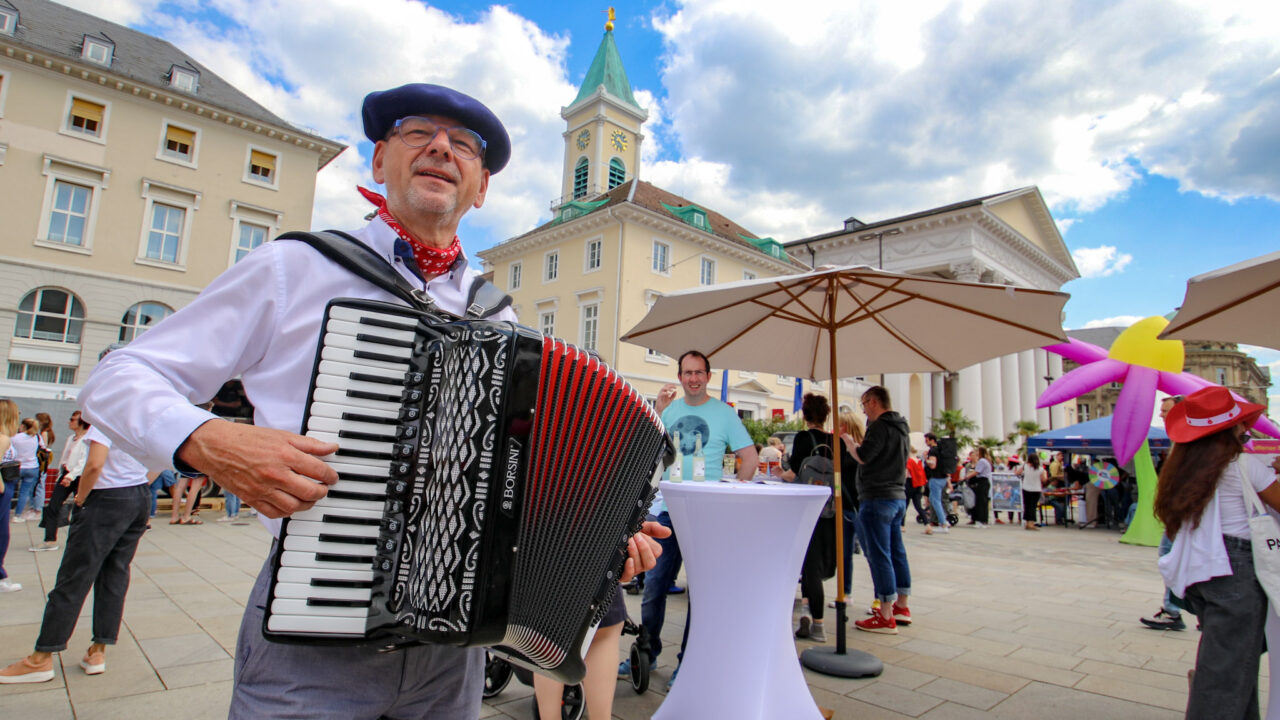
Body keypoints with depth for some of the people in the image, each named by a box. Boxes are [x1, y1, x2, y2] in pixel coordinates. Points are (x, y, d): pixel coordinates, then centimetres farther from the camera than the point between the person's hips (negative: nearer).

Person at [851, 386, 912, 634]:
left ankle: (886, 618, -2)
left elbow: (862, 456, -19)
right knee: (896, 551, 16)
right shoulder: (901, 427, 16)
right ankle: (901, 606, 27)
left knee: (879, 555, -5)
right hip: (898, 496, 10)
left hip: (878, 497, -10)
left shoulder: (880, 426, -14)